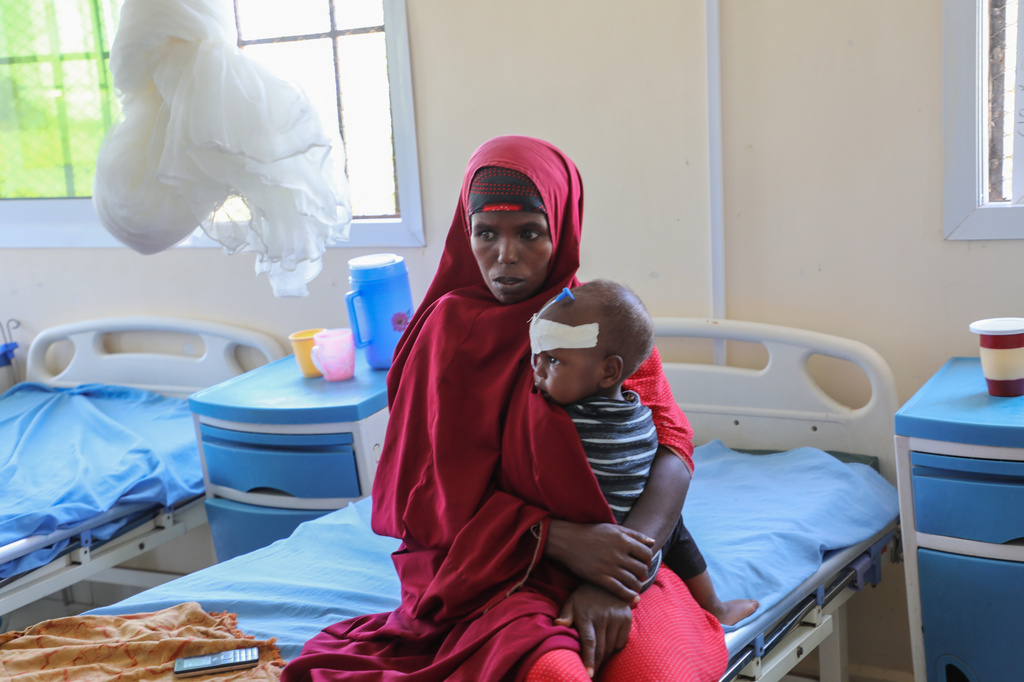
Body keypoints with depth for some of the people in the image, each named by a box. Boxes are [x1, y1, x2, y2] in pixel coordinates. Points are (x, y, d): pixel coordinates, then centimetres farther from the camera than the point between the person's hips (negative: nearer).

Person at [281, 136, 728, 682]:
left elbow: (671, 448, -6)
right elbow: (430, 492, 0)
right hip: (495, 570, -1)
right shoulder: (450, 329, 3)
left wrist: (615, 583, -23)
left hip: (611, 553, 2)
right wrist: (557, 538, -16)